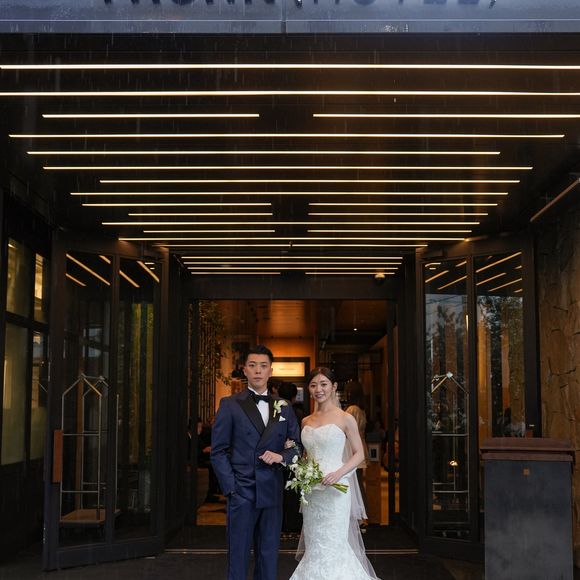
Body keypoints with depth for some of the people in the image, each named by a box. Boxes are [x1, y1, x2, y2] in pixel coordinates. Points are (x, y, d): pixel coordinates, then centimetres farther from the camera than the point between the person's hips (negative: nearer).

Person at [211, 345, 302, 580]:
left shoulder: (284, 408, 10)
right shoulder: (230, 404, 0)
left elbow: (297, 445, 12)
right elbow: (218, 451, -2)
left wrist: (281, 456, -9)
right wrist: (230, 488, -9)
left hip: (272, 492, 3)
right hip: (242, 491, -3)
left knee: (269, 558, 10)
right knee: (238, 557, 2)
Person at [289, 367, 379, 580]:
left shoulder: (345, 419, -5)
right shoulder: (306, 421, 10)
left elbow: (359, 454, -3)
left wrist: (338, 474, -17)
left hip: (335, 490, -5)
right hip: (311, 492, 5)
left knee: (332, 545, -3)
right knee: (313, 545, 9)